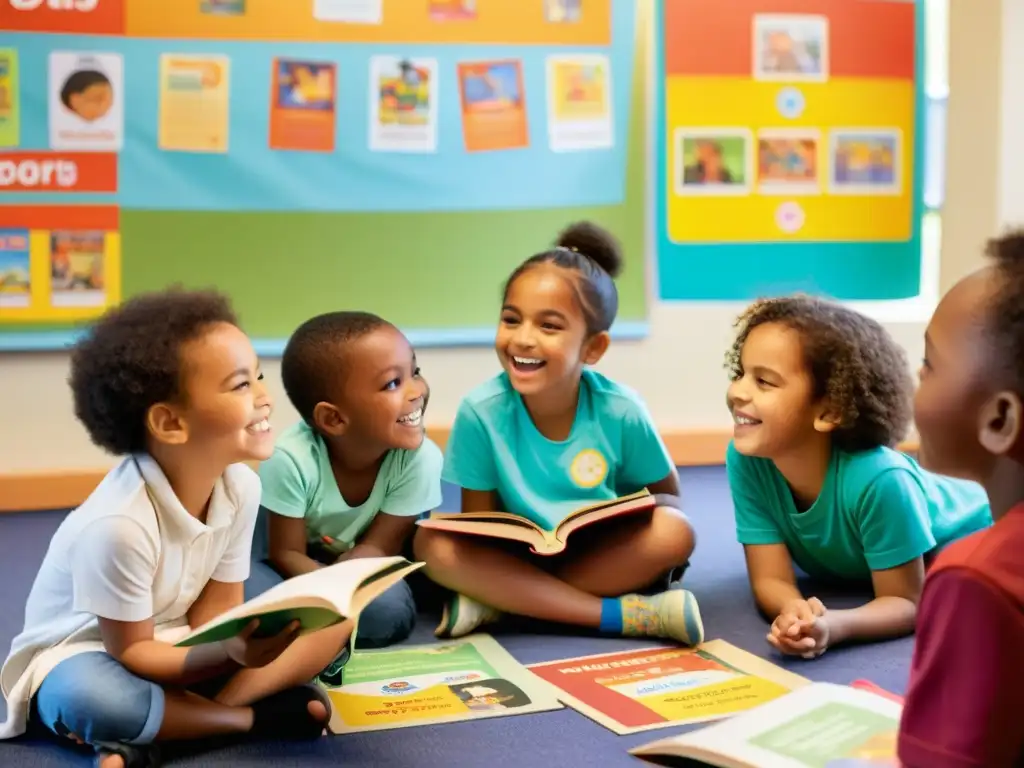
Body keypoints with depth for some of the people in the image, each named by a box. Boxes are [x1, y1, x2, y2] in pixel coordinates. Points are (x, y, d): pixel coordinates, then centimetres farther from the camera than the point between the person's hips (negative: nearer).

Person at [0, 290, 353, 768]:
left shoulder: (240, 485, -13)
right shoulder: (118, 524, -31)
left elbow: (211, 612, -7)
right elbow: (131, 652, -22)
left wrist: (238, 645, -31)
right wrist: (231, 653, -39)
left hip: (171, 645, 6)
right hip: (76, 658, -6)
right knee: (95, 699, -42)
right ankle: (261, 717, -18)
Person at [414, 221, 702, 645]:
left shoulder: (621, 411, -18)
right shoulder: (481, 411, -19)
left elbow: (667, 498, -3)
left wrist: (631, 511, -24)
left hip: (601, 555, 0)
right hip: (516, 559, 0)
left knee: (674, 532, -28)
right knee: (433, 543, -27)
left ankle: (498, 603, -21)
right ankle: (623, 613, -29)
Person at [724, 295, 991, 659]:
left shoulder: (880, 479, -41)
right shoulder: (745, 460, -27)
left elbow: (906, 604, -30)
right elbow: (771, 579, -24)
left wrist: (833, 626, -50)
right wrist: (793, 612, -48)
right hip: (855, 577, 5)